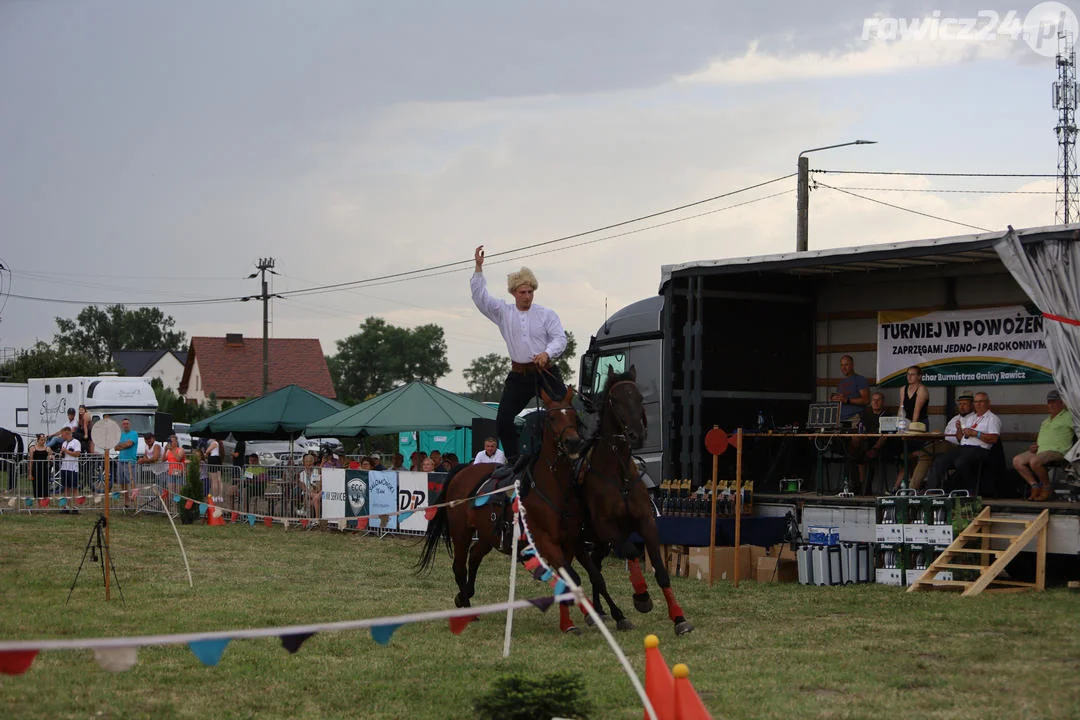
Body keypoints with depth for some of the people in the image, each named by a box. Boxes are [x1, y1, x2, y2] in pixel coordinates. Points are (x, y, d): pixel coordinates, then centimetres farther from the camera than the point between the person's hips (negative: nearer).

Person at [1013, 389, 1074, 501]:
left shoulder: (1068, 417, 4)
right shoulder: (1045, 422, 29)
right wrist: (1033, 447, 14)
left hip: (1056, 451, -8)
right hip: (1039, 450, 8)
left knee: (1034, 461, -35)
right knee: (1017, 460, -10)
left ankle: (1046, 488, -15)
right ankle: (1035, 486, -7)